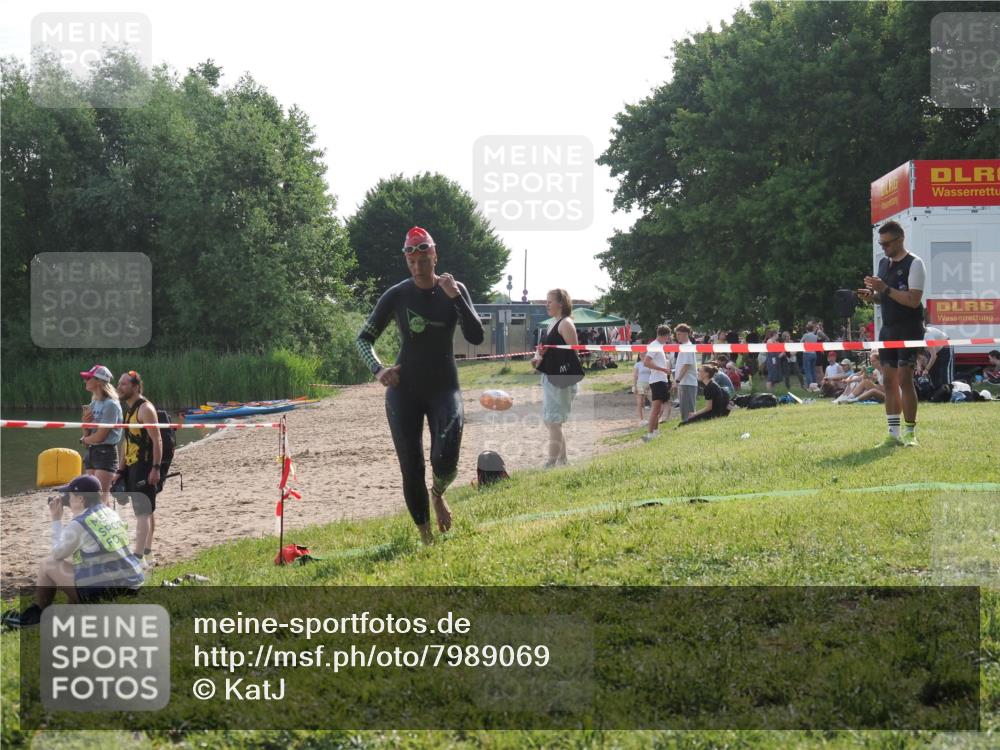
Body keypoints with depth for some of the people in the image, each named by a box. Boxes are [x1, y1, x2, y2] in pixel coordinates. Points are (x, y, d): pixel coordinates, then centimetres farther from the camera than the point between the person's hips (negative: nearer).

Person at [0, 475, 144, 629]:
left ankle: (35, 614, 24)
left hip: (101, 591, -8)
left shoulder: (79, 524, -10)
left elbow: (57, 553, 5)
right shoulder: (110, 513, 11)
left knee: (47, 564, 9)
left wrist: (56, 520, 11)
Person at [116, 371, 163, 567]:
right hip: (132, 467, 10)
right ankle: (147, 554, 20)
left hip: (145, 467, -10)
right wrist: (121, 469, 19)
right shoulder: (128, 409, 16)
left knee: (142, 512, -13)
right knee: (146, 511, 14)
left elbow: (157, 440, -18)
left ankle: (139, 558, -17)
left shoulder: (145, 409, -13)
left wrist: (156, 468, -24)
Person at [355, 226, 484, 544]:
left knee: (445, 461, -20)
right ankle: (425, 537, 16)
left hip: (444, 387, 0)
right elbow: (364, 338, 3)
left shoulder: (454, 290, -1)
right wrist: (378, 369, -15)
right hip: (404, 390, 0)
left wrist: (455, 297, -19)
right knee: (411, 470, -2)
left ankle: (438, 495, 16)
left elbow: (476, 337, -10)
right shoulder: (397, 295, -3)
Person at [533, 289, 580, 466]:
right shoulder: (554, 324, 17)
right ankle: (562, 460, 22)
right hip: (550, 377, 10)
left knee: (553, 422, -9)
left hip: (560, 379, -10)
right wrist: (539, 357, 5)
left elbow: (573, 354, -16)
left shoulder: (565, 324, -11)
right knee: (550, 421, 15)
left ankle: (551, 464, -8)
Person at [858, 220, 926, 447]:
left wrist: (885, 289, -24)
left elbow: (914, 300, -19)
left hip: (909, 329, -7)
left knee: (904, 379, -9)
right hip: (888, 329, 7)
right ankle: (893, 433, 9)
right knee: (889, 380, 5)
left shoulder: (914, 264, -10)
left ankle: (910, 432, -2)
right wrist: (872, 296, 1)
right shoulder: (883, 263, 13)